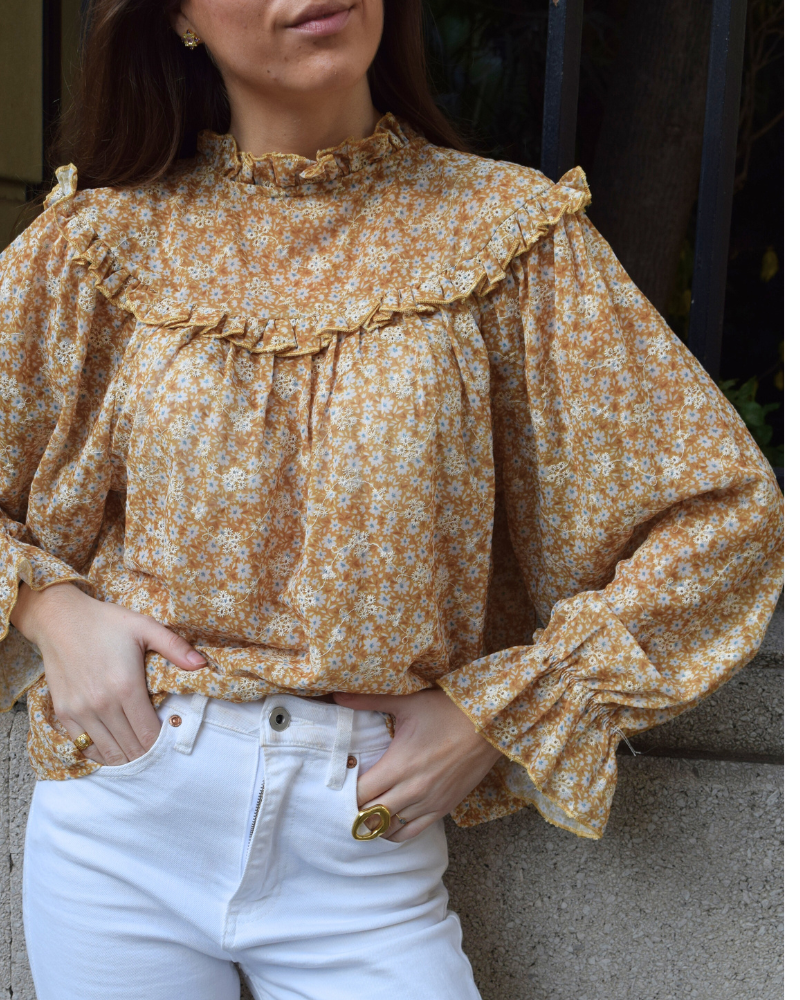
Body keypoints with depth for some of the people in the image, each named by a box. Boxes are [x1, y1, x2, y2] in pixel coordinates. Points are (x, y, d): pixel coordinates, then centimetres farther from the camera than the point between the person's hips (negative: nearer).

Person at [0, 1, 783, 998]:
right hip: (115, 825, 2)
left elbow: (722, 514, -3)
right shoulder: (106, 233, 0)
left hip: (360, 852, -1)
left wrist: (499, 714, -6)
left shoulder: (506, 228, -4)